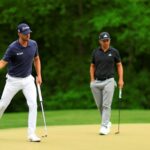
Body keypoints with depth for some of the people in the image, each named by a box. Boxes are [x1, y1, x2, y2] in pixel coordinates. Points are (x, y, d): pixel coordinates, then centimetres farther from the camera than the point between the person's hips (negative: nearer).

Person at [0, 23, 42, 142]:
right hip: (13, 80, -3)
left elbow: (36, 59, 12)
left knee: (33, 104, -11)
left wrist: (39, 75, 7)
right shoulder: (13, 48, -19)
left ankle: (31, 134, -7)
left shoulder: (33, 44, -4)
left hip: (28, 79, 3)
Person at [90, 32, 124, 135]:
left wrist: (121, 79, -3)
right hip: (97, 82, 3)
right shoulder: (95, 52, 6)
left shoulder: (114, 52, 0)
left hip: (109, 81, -3)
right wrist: (92, 80, 3)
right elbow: (92, 66, 14)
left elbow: (119, 65, 6)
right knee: (99, 105, 8)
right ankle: (107, 122, 27)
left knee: (106, 105, -11)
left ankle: (104, 126, -13)